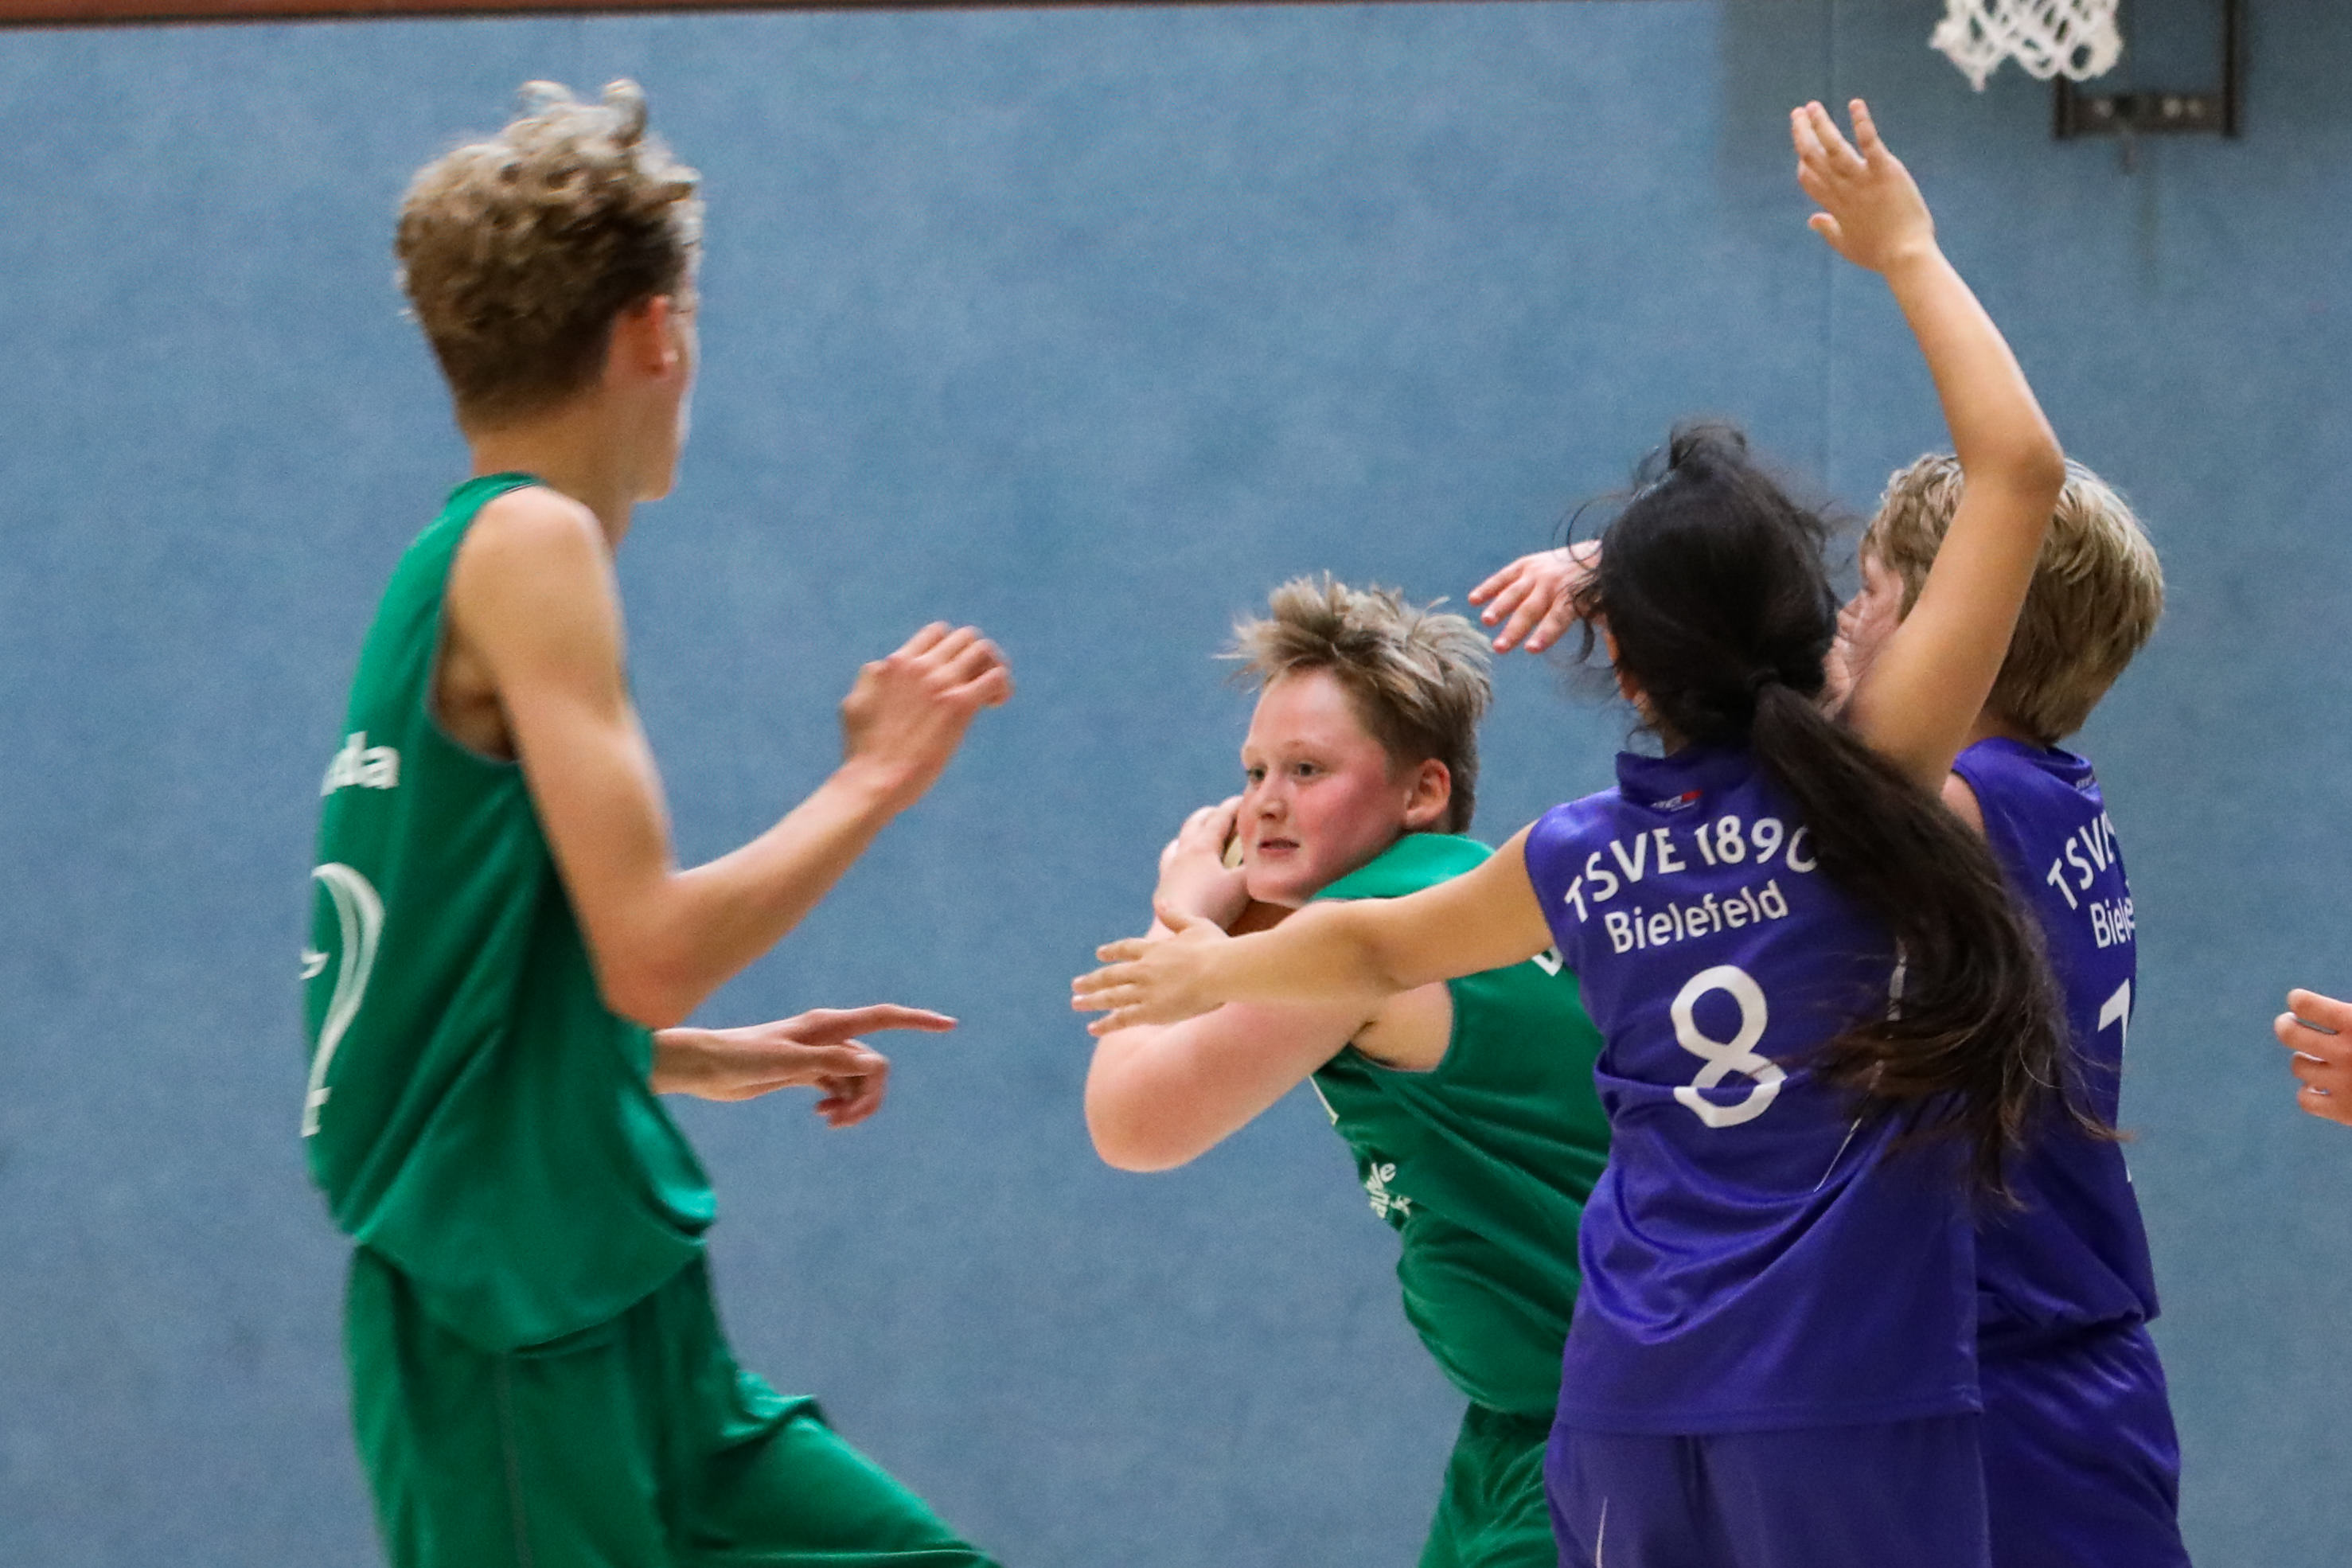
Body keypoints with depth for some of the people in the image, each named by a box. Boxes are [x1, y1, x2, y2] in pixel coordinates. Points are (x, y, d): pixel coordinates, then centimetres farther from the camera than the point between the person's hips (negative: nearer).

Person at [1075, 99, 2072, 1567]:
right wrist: (1906, 251, 4)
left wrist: (1211, 968, 48)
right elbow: (2021, 467, -8)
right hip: (1853, 1402, -5)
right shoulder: (1866, 782, -6)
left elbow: (1373, 944, 28)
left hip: (1636, 1400, 5)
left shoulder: (1583, 861, 7)